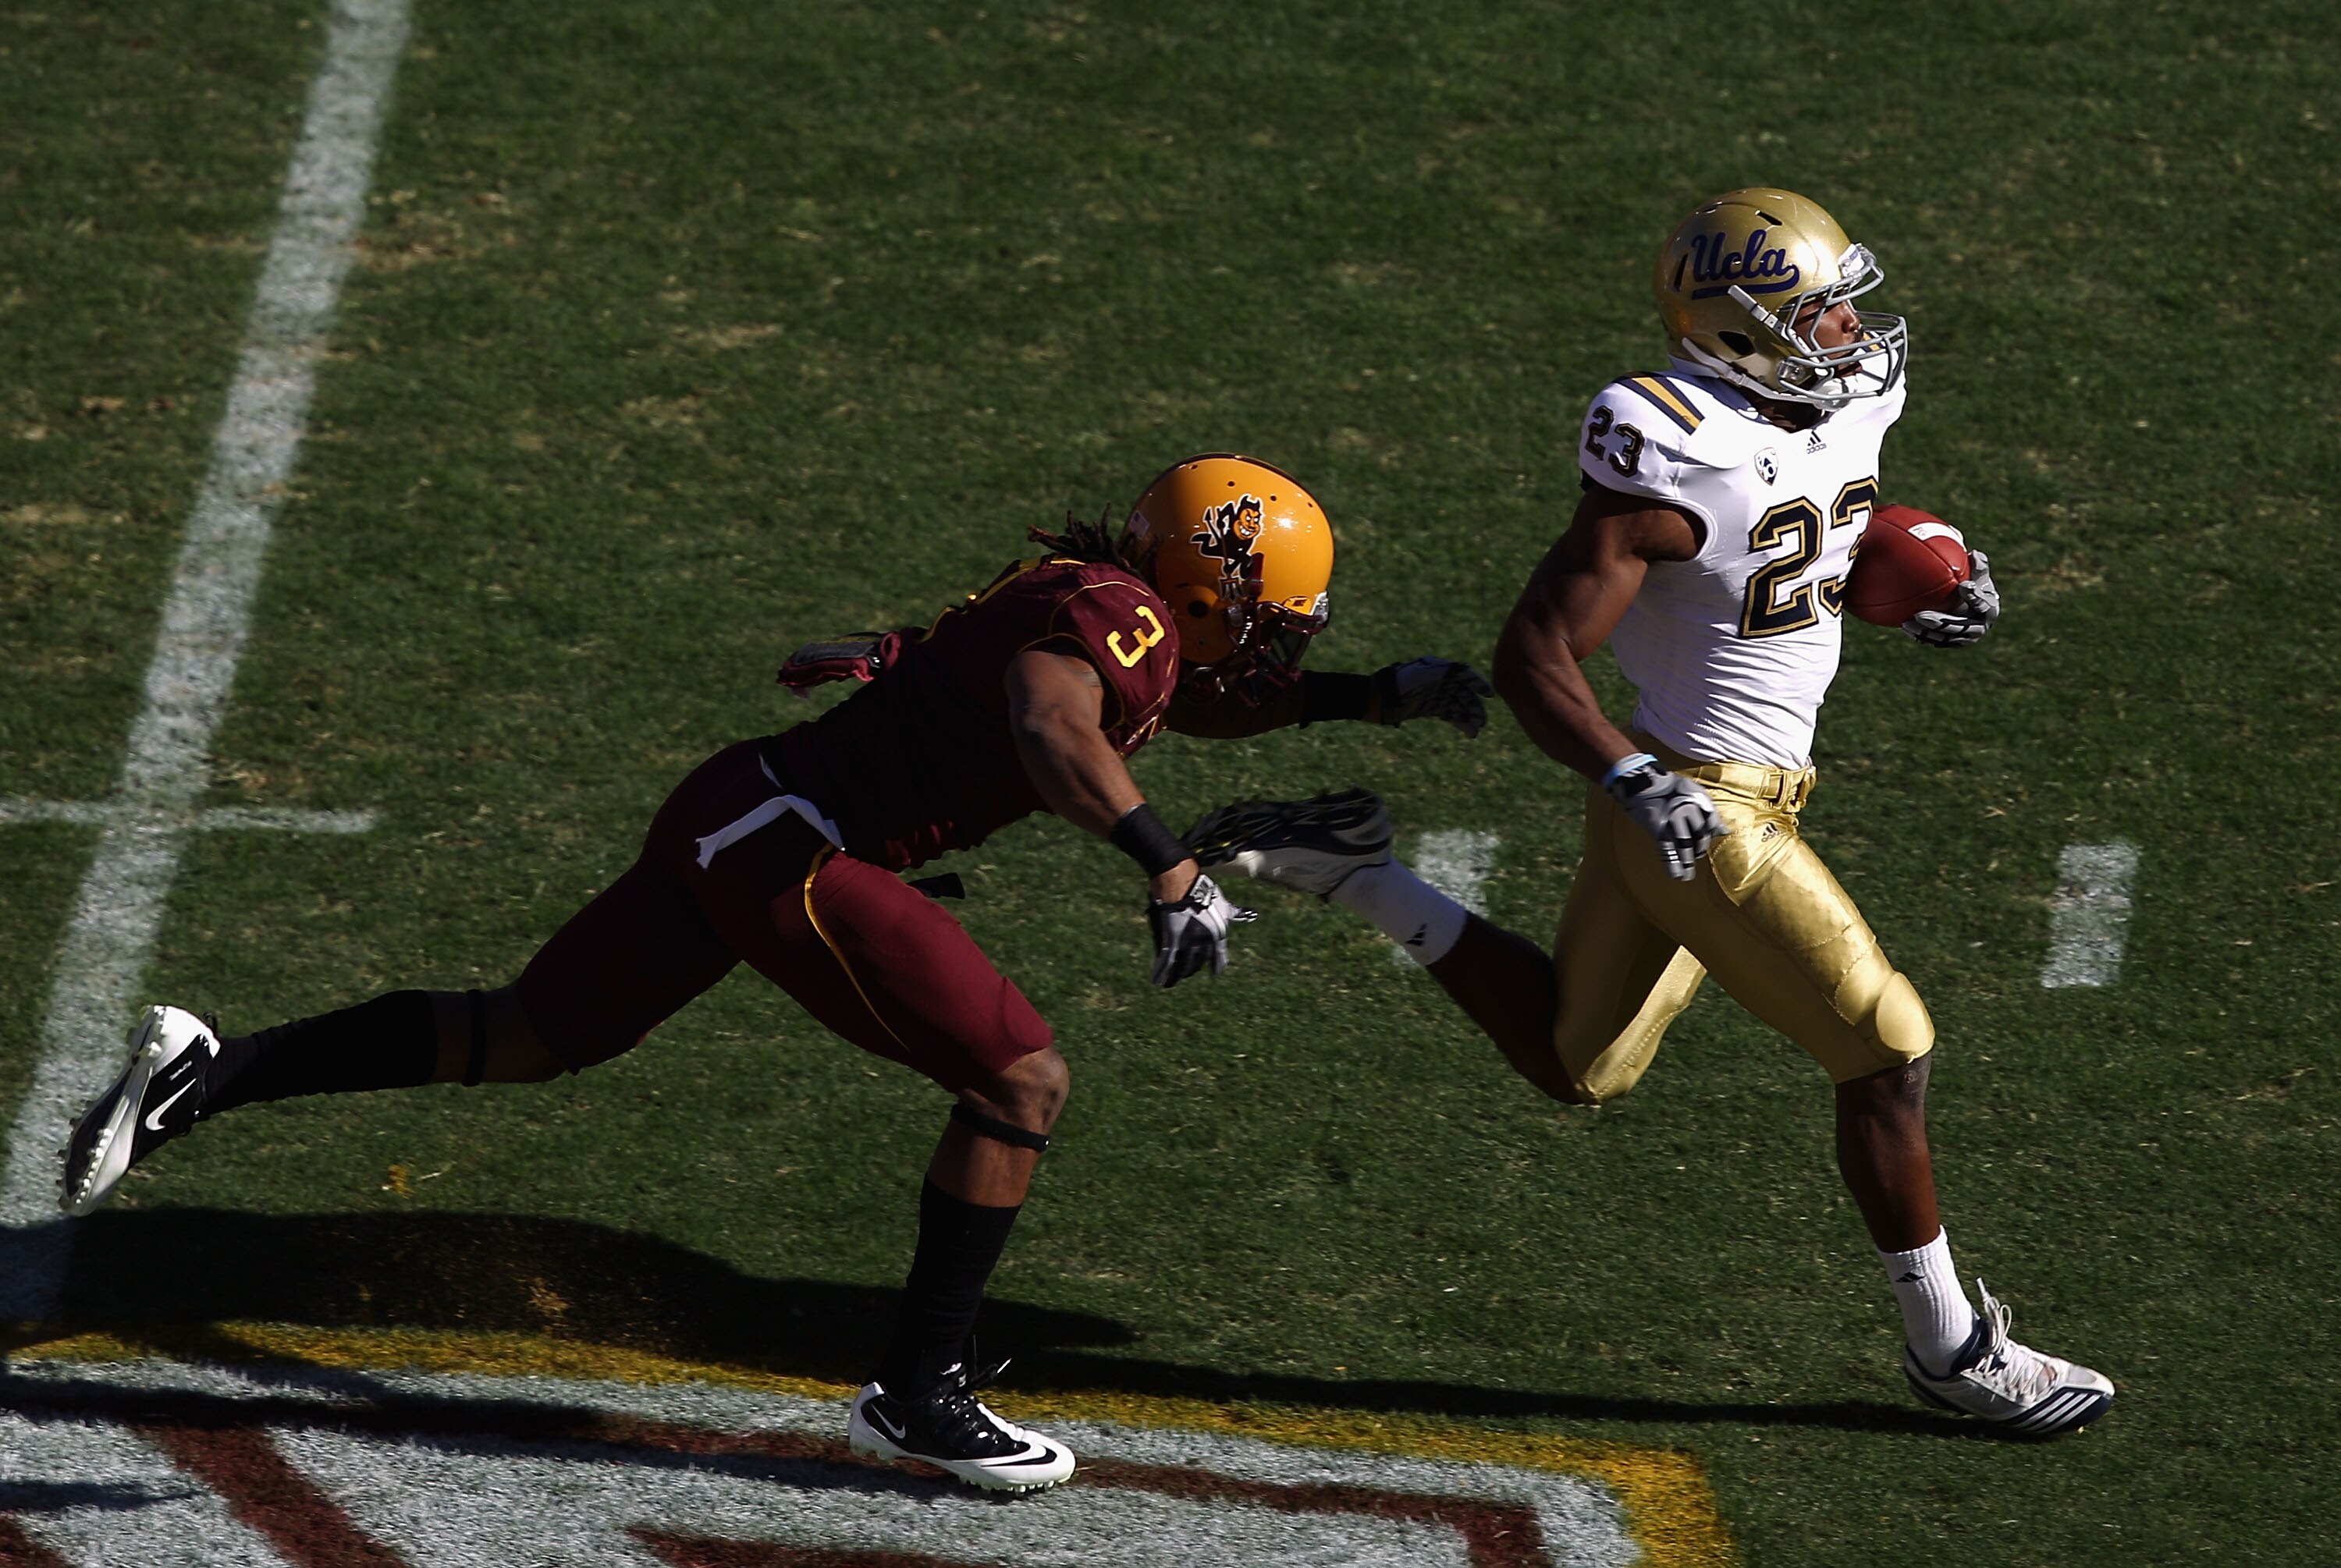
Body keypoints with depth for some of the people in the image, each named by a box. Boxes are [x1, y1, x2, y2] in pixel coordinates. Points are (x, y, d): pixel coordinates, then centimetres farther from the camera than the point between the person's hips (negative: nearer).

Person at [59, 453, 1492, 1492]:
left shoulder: (1132, 617, 15)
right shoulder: (1112, 612, -15)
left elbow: (1216, 697, 36)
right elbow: (1050, 725, -35)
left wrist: (1385, 696, 28)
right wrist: (1173, 870, -41)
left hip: (732, 817, 10)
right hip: (791, 852, -10)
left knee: (526, 1040, 22)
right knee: (1021, 1084, -6)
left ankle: (213, 1072, 22)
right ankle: (919, 1396, 3)